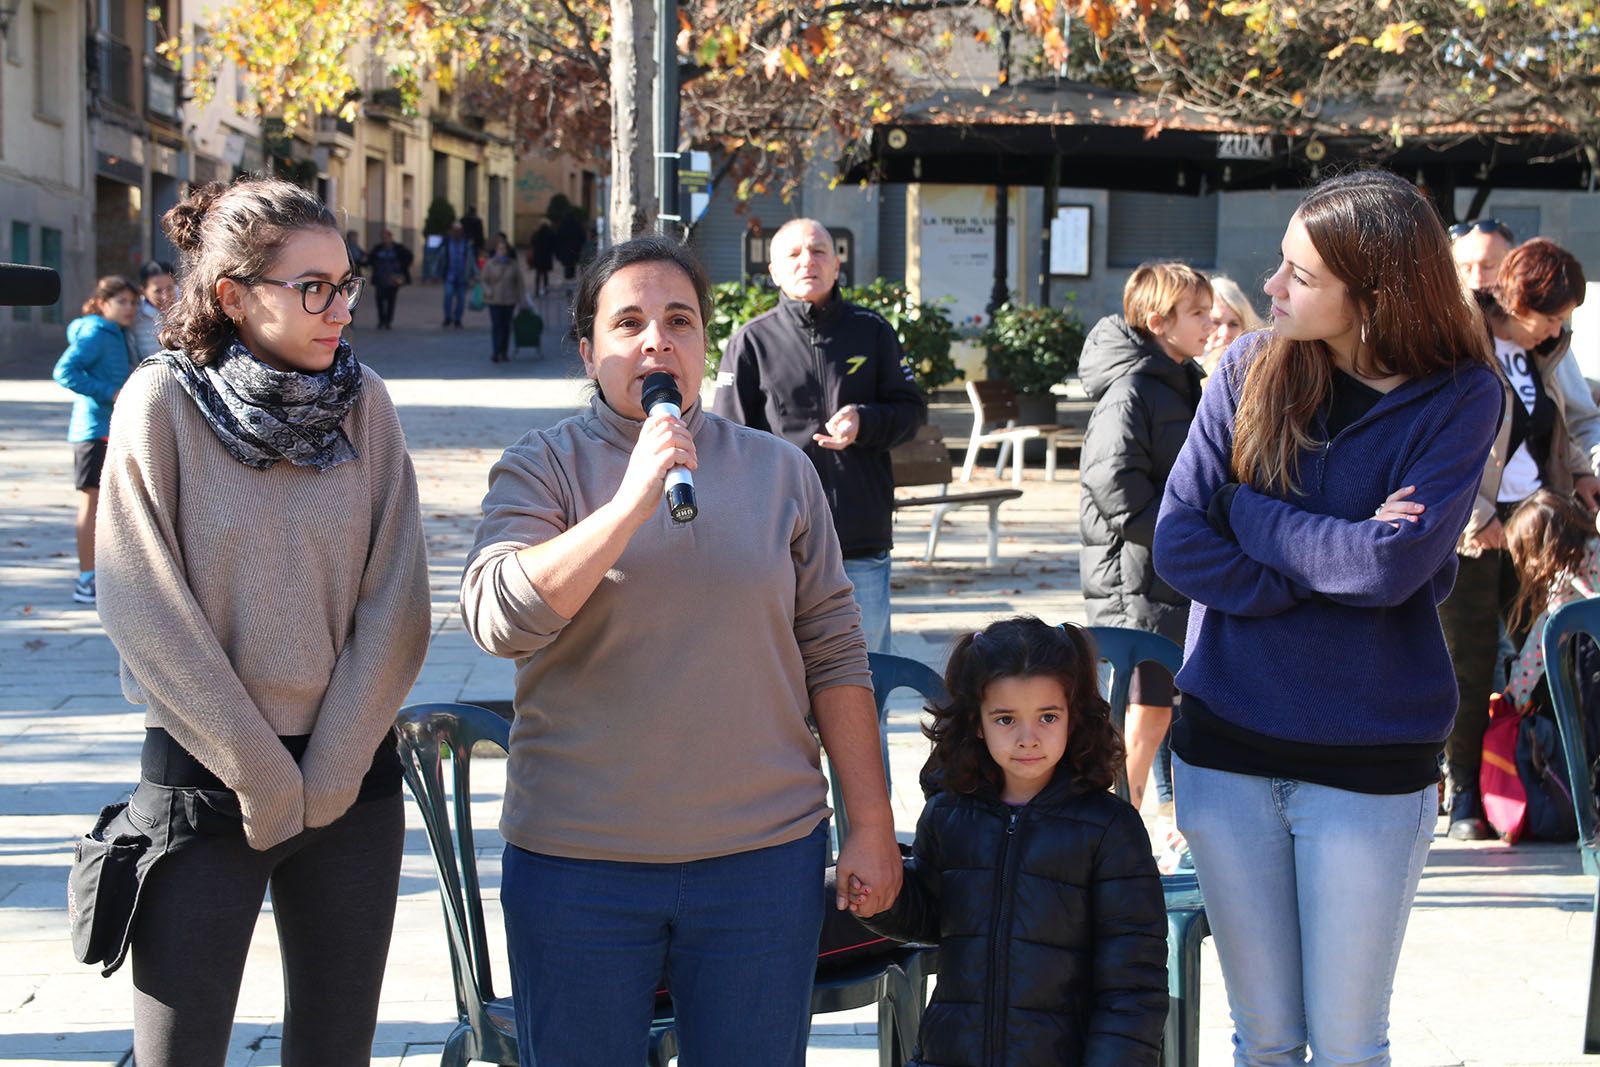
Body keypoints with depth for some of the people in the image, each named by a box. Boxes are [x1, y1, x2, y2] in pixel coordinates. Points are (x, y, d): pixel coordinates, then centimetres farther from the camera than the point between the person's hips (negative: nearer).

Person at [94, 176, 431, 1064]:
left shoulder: (364, 404, 1)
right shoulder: (162, 401, -8)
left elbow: (395, 604, -1)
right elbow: (148, 613, -11)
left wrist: (327, 771, -8)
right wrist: (262, 774, -11)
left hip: (353, 776, 3)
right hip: (205, 771, -3)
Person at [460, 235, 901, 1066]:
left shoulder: (778, 472, 7)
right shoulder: (542, 468, 1)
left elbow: (833, 654, 8)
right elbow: (498, 619, -15)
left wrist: (871, 825, 4)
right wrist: (632, 500, -20)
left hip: (763, 851, 2)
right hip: (579, 860, -1)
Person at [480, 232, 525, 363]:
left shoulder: (513, 264, 3)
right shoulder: (490, 264, 1)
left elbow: (519, 283, 6)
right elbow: (485, 280, 4)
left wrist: (520, 298, 3)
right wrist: (487, 291, -15)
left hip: (509, 300, 2)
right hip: (494, 300, -2)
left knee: (506, 326, 7)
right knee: (496, 325, -10)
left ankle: (504, 352, 16)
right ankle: (496, 353, -12)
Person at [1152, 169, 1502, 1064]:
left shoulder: (1459, 399, -8)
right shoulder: (1252, 369, -1)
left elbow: (1394, 567, -21)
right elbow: (1178, 544, -7)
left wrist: (1250, 510, -10)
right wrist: (1336, 567, -16)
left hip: (1368, 763, -2)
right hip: (1227, 747, 2)